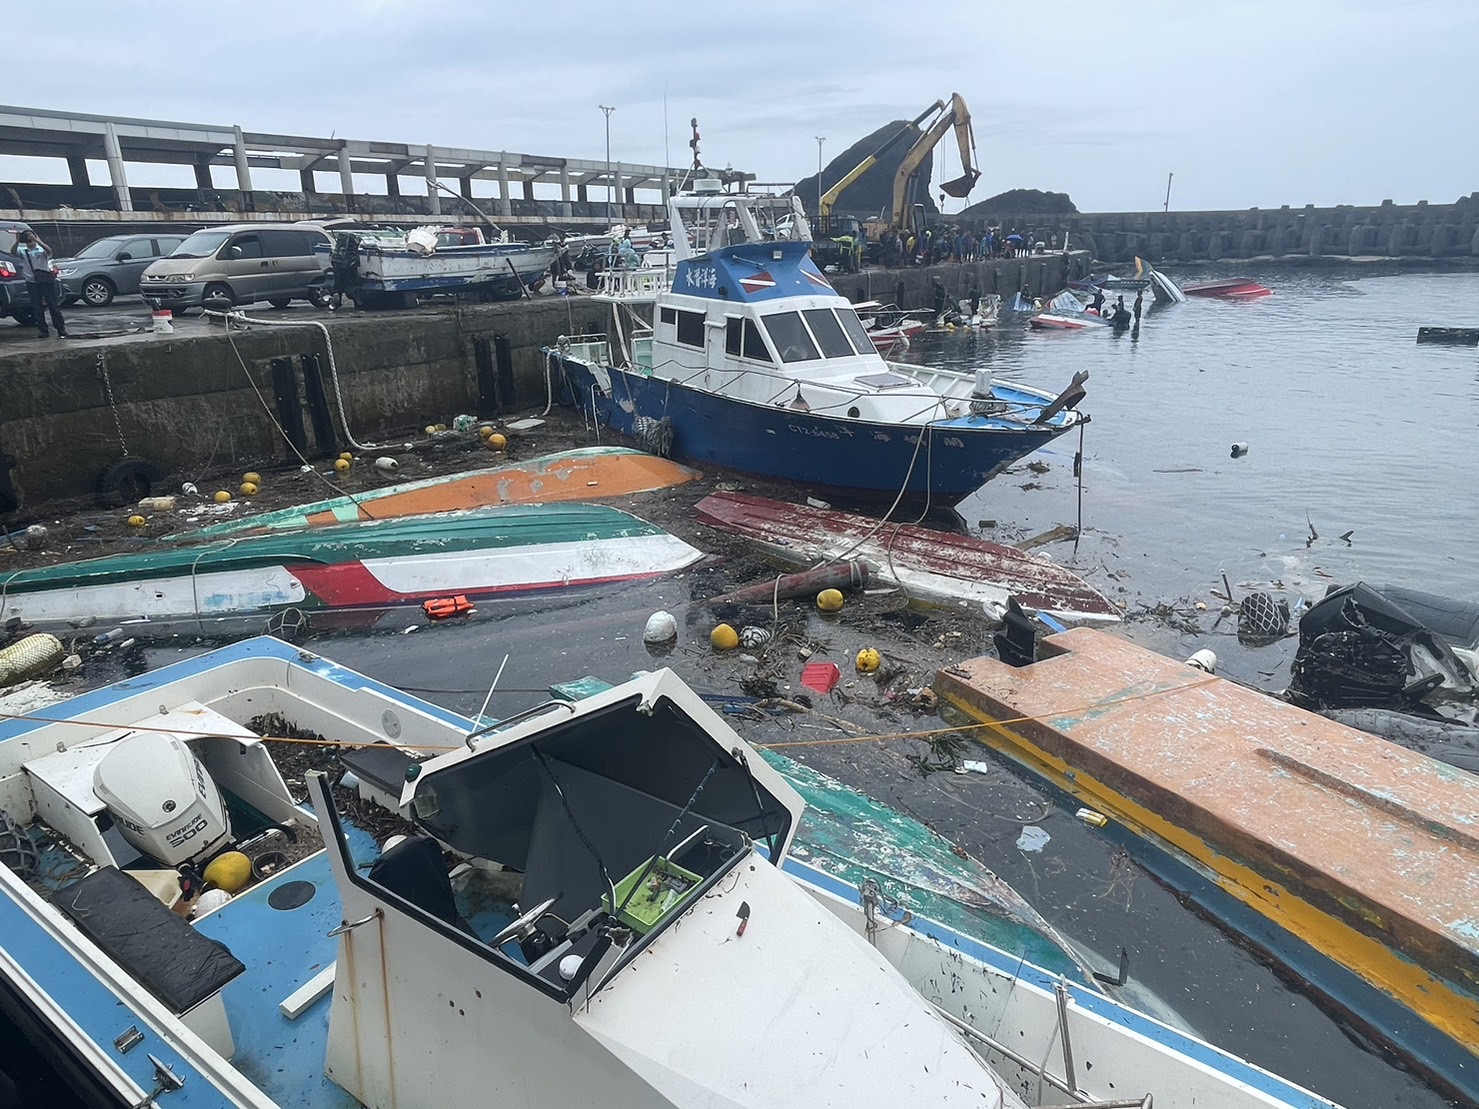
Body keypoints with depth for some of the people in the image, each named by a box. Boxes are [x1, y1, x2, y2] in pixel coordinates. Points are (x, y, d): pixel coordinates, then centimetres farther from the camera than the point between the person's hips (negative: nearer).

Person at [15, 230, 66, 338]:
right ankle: (42, 330, 7)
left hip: (46, 280, -2)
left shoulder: (41, 249, 2)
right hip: (32, 282, 3)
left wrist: (37, 240, -29)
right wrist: (17, 241, -24)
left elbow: (48, 251, -20)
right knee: (37, 307, 3)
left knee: (54, 305, 0)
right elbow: (13, 252, -12)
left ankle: (61, 330, 3)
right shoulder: (22, 251, 8)